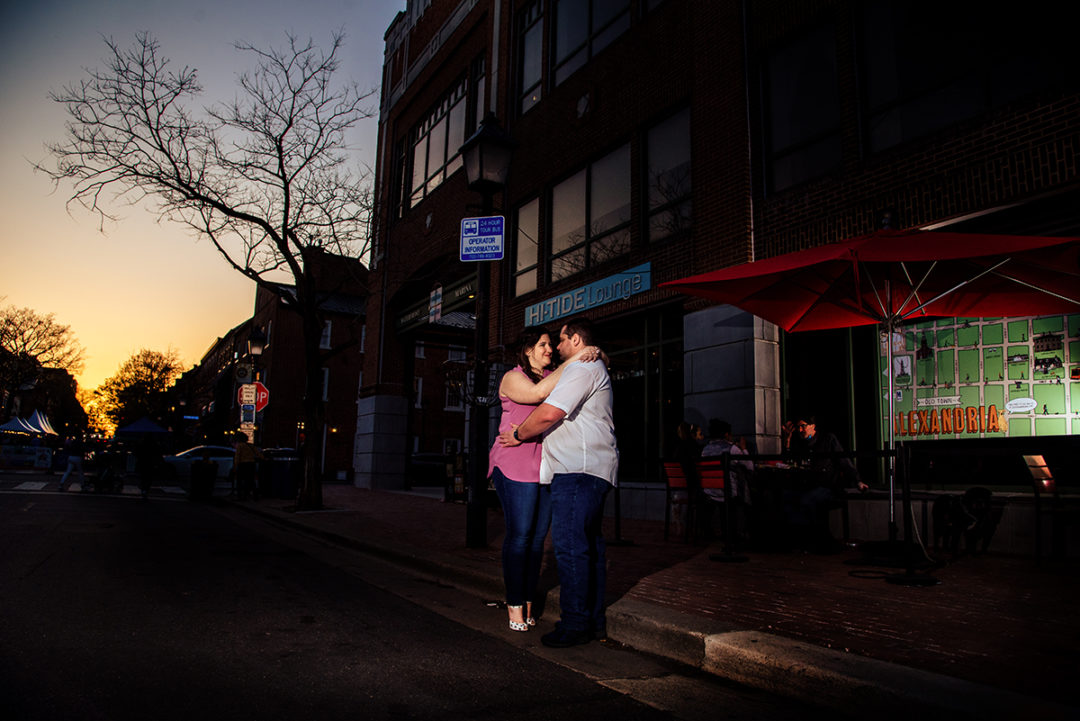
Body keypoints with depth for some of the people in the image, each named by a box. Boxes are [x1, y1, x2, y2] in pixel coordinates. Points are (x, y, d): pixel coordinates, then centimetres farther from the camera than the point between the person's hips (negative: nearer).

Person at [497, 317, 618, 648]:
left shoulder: (581, 367, -8)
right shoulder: (596, 369, 27)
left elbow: (550, 412, -18)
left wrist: (518, 435, -3)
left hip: (578, 468, -11)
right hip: (591, 468, 11)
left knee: (569, 544, -10)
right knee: (590, 544, 11)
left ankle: (575, 624, -7)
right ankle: (594, 620, 17)